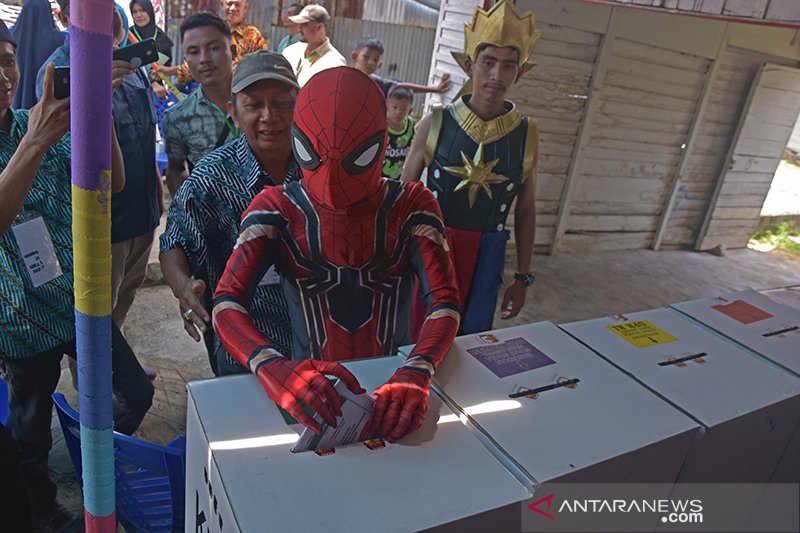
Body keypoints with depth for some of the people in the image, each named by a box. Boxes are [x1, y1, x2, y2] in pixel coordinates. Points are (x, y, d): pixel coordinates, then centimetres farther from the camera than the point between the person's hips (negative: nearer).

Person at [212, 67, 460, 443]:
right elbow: (227, 302, -15)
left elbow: (444, 302, -12)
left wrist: (416, 373, -33)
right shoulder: (278, 208, -4)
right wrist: (272, 366, -36)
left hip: (391, 385, 1)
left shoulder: (411, 206, -3)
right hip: (311, 391, 0)